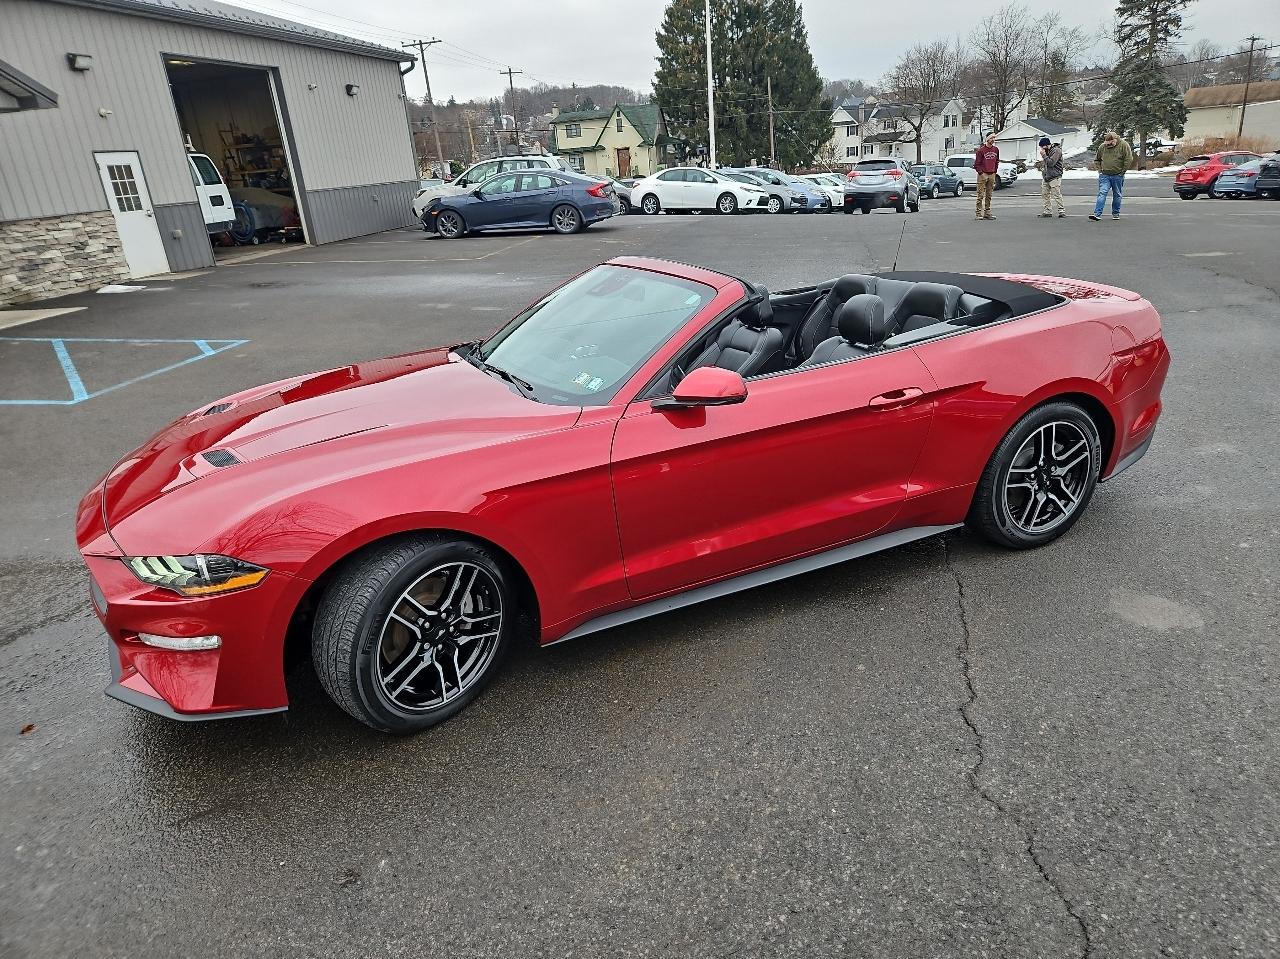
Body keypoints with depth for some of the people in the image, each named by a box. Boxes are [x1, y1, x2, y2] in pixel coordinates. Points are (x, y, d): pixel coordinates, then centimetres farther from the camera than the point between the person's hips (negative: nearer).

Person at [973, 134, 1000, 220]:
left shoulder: (996, 150, 10)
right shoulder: (981, 150, -7)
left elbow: (997, 161, 21)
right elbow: (977, 164, -6)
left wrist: (995, 171, 12)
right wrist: (981, 173, -12)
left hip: (992, 175, 6)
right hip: (983, 175, -6)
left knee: (989, 196, 8)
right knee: (981, 195, -8)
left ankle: (987, 213, 13)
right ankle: (979, 214, -8)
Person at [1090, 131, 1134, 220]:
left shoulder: (1124, 145, -5)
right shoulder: (1102, 146, 4)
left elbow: (1129, 159, -6)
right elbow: (1097, 159, 20)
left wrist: (1122, 172, -8)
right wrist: (1100, 170, 9)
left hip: (1118, 176, -1)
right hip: (1104, 175, 1)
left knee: (1117, 195, 7)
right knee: (1102, 193, -10)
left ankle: (1116, 213, 18)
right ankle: (1097, 213, -17)